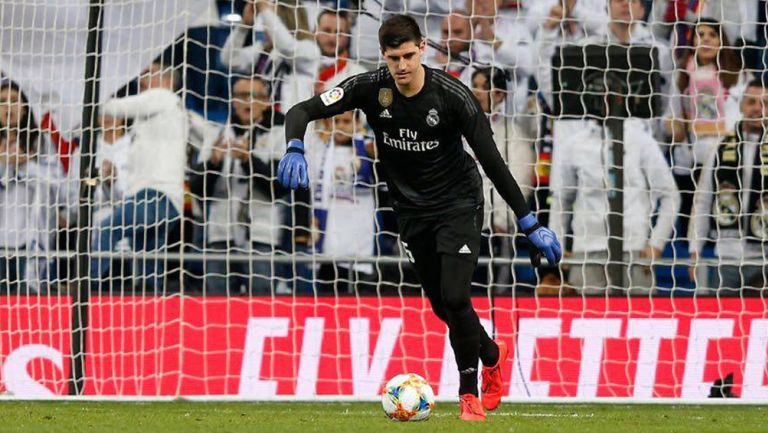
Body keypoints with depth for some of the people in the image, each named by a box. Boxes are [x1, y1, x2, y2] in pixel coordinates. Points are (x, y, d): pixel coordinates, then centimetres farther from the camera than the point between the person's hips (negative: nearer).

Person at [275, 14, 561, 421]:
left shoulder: (451, 95, -22)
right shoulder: (371, 88, -15)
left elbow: (491, 159, -18)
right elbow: (302, 111, -17)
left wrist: (530, 223, -17)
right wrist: (295, 148, -41)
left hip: (458, 204, -4)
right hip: (412, 210, 4)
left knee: (455, 298, -17)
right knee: (442, 306, 10)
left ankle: (469, 394, 1)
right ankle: (492, 355, 40)